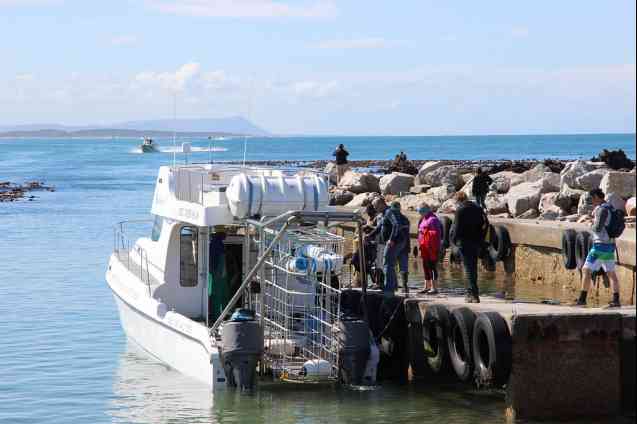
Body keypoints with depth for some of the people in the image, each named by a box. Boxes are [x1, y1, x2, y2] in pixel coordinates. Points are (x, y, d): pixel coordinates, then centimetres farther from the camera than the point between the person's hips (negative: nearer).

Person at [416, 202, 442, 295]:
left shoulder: (432, 220, -14)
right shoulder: (423, 219, 16)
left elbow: (436, 235, -19)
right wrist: (420, 245, 22)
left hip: (431, 248, -10)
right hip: (425, 248, 10)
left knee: (431, 266, -8)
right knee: (426, 266, 15)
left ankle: (434, 288, -6)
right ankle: (427, 287, 25)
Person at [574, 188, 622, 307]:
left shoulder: (602, 209, -17)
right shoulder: (610, 209, 15)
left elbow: (597, 228, -24)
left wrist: (591, 226, -1)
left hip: (601, 246, -10)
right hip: (610, 245, 10)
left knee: (586, 270, -7)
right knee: (611, 273, 11)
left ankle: (582, 299, -9)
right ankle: (616, 300, 9)